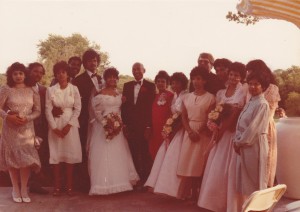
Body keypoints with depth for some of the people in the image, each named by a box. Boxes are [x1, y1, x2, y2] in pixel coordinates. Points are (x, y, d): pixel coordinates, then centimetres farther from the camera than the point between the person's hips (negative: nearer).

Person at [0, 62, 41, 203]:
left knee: (26, 158, 0)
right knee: (12, 157, 5)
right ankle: (15, 189, 17)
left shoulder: (32, 91, 1)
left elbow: (37, 110, 1)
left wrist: (27, 118, -15)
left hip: (27, 128, 1)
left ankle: (24, 189, 12)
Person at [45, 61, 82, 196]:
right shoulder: (50, 90, 1)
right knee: (56, 154, 2)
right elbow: (48, 110, -2)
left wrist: (69, 125, -10)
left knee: (70, 154, 2)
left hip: (71, 125, 0)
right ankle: (57, 186, 10)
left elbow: (77, 109, -1)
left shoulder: (74, 89, 1)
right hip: (55, 125, 0)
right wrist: (55, 127, -9)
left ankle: (69, 186, 11)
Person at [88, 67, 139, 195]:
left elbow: (121, 110, 14)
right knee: (103, 155, -4)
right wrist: (106, 123, -18)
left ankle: (119, 182, 20)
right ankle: (104, 184, 3)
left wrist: (119, 122, 0)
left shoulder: (119, 94, 11)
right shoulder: (100, 94, -6)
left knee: (118, 155, 9)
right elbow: (96, 111, -9)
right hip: (103, 127, -6)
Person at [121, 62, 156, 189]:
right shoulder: (127, 86, 11)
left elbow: (151, 107, -5)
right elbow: (124, 106, 9)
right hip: (130, 125, 3)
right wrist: (124, 124, 1)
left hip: (144, 126, -3)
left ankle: (145, 180, 12)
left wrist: (149, 126, -10)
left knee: (145, 154, 3)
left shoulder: (150, 86, 0)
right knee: (134, 154, 6)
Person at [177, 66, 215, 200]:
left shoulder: (210, 97, -4)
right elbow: (183, 116, 6)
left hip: (203, 133, -4)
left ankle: (195, 194, 4)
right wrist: (190, 131, -8)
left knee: (198, 163, -3)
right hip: (189, 132, 4)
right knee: (187, 162, 2)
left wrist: (199, 132, -11)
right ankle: (186, 193, 8)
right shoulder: (187, 97, 10)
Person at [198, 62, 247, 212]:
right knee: (216, 168, 8)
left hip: (233, 133, -6)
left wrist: (222, 130, -12)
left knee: (229, 168, -3)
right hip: (220, 132, 6)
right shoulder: (220, 93, 11)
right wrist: (216, 130, -9)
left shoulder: (243, 93, -7)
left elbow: (236, 114, -13)